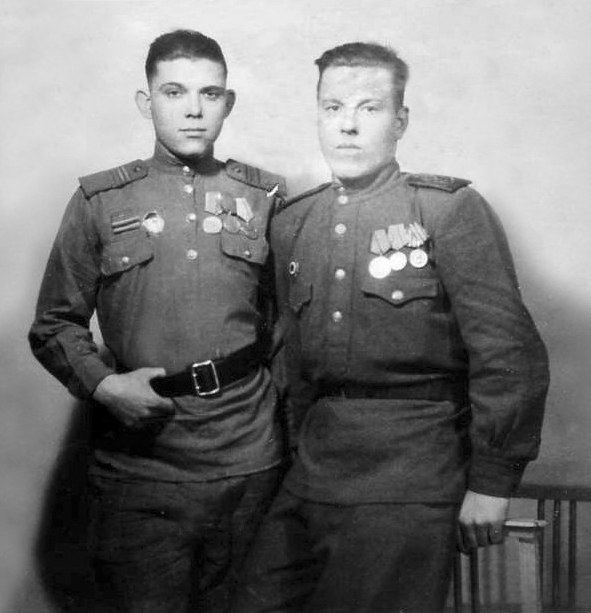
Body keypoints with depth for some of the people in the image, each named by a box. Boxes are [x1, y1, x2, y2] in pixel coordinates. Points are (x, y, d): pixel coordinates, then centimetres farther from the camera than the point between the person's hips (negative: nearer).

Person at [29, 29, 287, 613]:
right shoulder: (99, 201, 4)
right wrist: (102, 383, -10)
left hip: (249, 461, 2)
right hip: (139, 462, -1)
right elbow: (54, 325, 6)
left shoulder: (265, 197, 7)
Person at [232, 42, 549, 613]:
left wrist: (491, 482, -10)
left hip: (411, 476, -5)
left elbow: (511, 356, -10)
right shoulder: (291, 223, 9)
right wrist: (312, 447, 16)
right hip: (316, 467, 5)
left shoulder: (450, 209, -8)